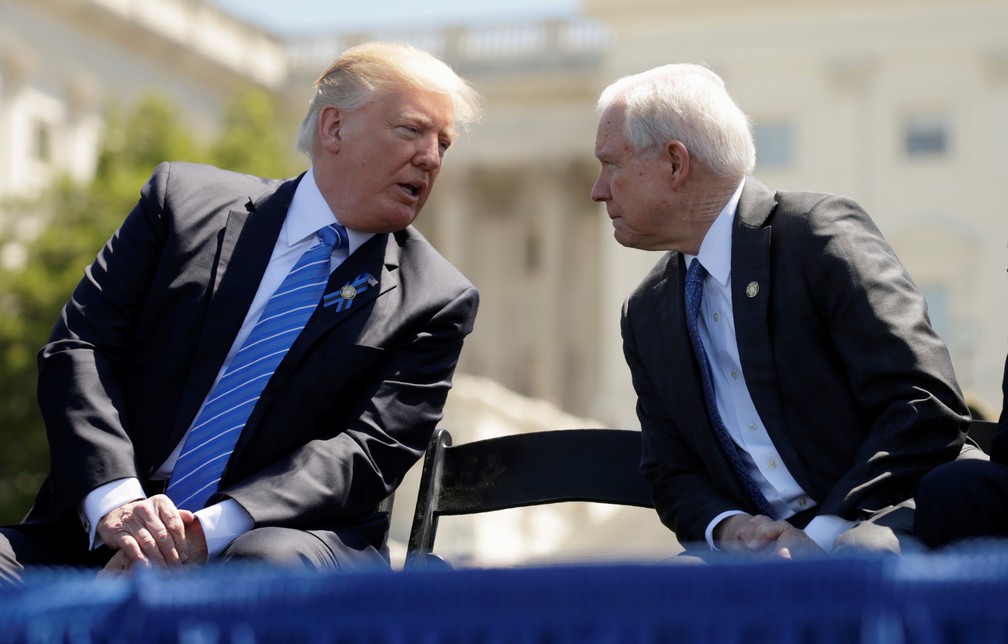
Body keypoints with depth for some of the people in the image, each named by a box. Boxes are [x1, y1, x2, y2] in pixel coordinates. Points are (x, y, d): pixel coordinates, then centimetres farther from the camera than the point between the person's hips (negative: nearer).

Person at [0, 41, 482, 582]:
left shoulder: (436, 302, 8)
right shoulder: (183, 198, 11)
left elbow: (368, 450, -4)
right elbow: (79, 347, 4)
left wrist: (212, 529, -20)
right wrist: (117, 501, -15)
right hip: (101, 535, 1)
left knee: (271, 561, -37)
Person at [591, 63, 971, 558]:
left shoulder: (822, 234, -4)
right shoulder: (646, 315, 16)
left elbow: (930, 410, -11)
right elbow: (672, 476, 17)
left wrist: (825, 534, -17)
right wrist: (725, 527, -7)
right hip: (761, 550, 5)